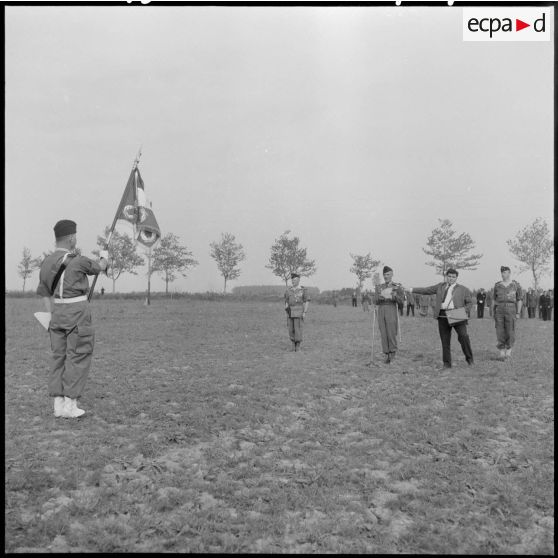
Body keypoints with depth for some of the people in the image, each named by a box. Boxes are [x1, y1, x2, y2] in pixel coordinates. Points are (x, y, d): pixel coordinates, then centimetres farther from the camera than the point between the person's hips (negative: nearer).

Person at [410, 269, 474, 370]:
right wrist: (411, 289, 11)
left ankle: (469, 358, 5)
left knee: (463, 336, -15)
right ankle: (446, 363, 13)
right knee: (445, 340, 4)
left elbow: (469, 302, 14)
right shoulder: (440, 286, 17)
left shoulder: (463, 289, 11)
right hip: (443, 316, 2)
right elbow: (426, 290, 17)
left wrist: (464, 309, -5)